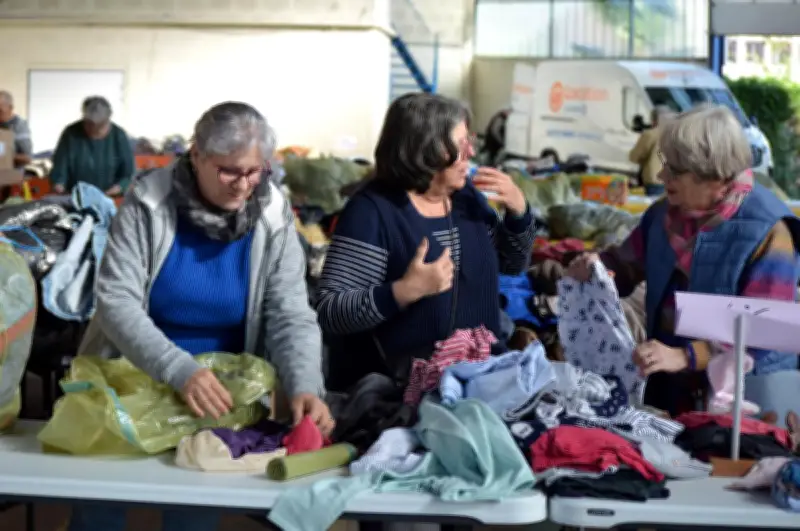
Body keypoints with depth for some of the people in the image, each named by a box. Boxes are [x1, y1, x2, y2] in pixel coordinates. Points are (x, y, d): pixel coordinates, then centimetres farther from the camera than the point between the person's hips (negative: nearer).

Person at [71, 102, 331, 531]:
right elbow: (116, 301, -19)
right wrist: (179, 370, -32)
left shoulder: (275, 219, -9)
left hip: (221, 386, 1)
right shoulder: (148, 201, -13)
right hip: (133, 375, 0)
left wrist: (305, 387, -31)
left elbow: (291, 317, -12)